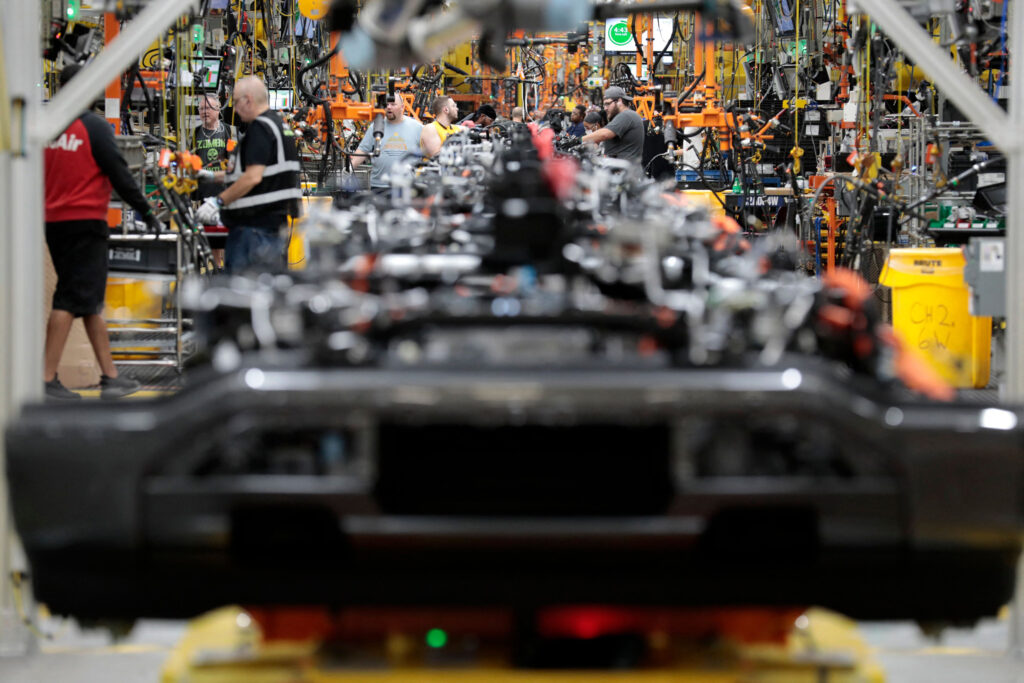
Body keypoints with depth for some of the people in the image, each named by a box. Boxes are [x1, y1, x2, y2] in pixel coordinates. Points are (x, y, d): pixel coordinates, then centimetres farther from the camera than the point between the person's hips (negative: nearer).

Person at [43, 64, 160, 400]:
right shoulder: (94, 127, -10)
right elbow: (119, 175, -11)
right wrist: (147, 212, -4)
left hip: (54, 222, 7)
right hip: (85, 222, -7)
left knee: (90, 301, 14)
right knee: (72, 299, -5)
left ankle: (110, 375, 18)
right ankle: (47, 379, -10)